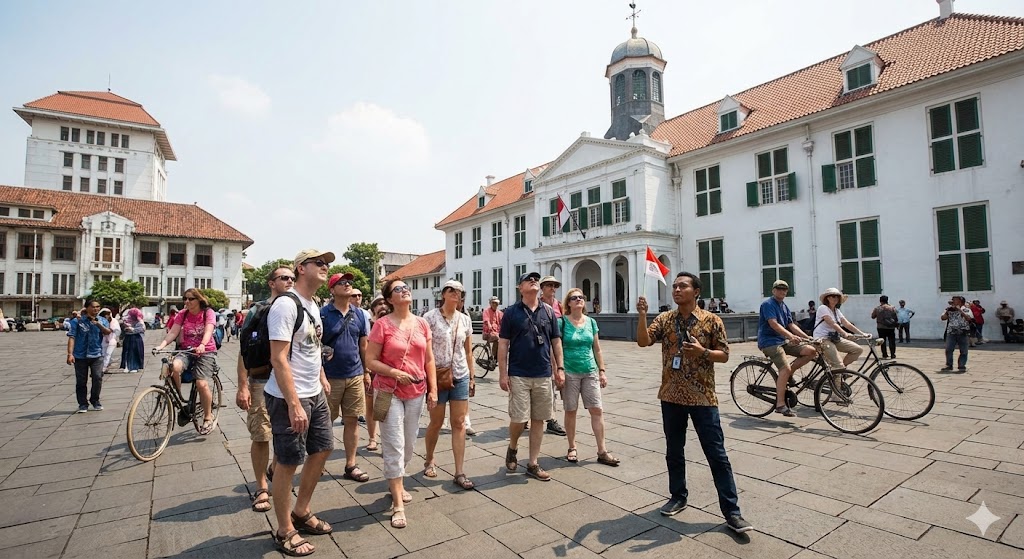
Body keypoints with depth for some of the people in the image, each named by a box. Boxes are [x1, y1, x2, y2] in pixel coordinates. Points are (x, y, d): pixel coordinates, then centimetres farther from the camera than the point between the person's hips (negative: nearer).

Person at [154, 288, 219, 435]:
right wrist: (161, 346, -22)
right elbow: (172, 332, -4)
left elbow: (208, 331, -21)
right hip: (186, 351, 3)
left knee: (201, 383, -17)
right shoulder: (182, 314, 6)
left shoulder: (208, 313, -5)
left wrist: (202, 345, -40)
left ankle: (208, 417, 1)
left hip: (206, 352, -3)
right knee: (175, 366, -31)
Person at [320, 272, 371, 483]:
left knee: (352, 420, 9)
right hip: (330, 376, -3)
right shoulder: (323, 313, -5)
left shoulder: (359, 314, 7)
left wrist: (366, 372, 11)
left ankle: (351, 465, 21)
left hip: (355, 375, 4)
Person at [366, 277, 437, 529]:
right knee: (395, 447, -3)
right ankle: (398, 506, 7)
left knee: (409, 446, 17)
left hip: (417, 392, 5)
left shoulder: (422, 324, 3)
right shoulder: (382, 324, -9)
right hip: (389, 392, -5)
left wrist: (433, 390, 4)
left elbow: (429, 360, 7)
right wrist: (396, 373, -21)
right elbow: (371, 360, -8)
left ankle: (396, 483, 41)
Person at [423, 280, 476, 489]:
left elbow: (468, 351, 12)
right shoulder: (430, 317, -7)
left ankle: (459, 472, 11)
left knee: (459, 423, 3)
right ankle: (429, 461, 36)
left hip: (461, 377, 4)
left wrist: (472, 377, 11)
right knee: (436, 423, 10)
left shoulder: (465, 319, 6)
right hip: (437, 377, -3)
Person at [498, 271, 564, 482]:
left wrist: (560, 368, 5)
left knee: (538, 420, 9)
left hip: (544, 375, 3)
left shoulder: (548, 311, 7)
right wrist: (502, 373, -7)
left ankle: (533, 464, 22)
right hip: (518, 375, -3)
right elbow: (503, 344, -2)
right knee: (519, 419, -3)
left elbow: (556, 341, 11)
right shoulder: (511, 312, -2)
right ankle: (512, 448, 28)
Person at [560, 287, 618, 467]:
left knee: (597, 410, 2)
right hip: (569, 373, -3)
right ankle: (572, 448, 23)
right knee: (570, 411, 7)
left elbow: (597, 349, 11)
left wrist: (602, 371, 8)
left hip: (590, 372, 3)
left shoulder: (591, 322, 7)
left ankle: (602, 451, 11)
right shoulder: (562, 322, -5)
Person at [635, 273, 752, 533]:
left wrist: (702, 351, -21)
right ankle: (678, 497, 33)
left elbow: (724, 355, -1)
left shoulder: (712, 320, -4)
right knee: (674, 452, 15)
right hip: (671, 396, 3)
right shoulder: (664, 319, 2)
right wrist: (642, 314, -23)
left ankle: (731, 511, 14)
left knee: (717, 455, 3)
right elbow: (643, 341, -10)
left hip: (702, 397, -3)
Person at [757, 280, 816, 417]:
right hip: (769, 341, -8)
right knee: (786, 368, -23)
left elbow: (791, 325, 13)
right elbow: (773, 324, -21)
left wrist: (808, 337, 1)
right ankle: (780, 405, -18)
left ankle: (785, 376, 2)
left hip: (783, 340, 8)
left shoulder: (784, 306, 18)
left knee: (811, 351, -7)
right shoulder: (768, 304, -9)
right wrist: (791, 336, -33)